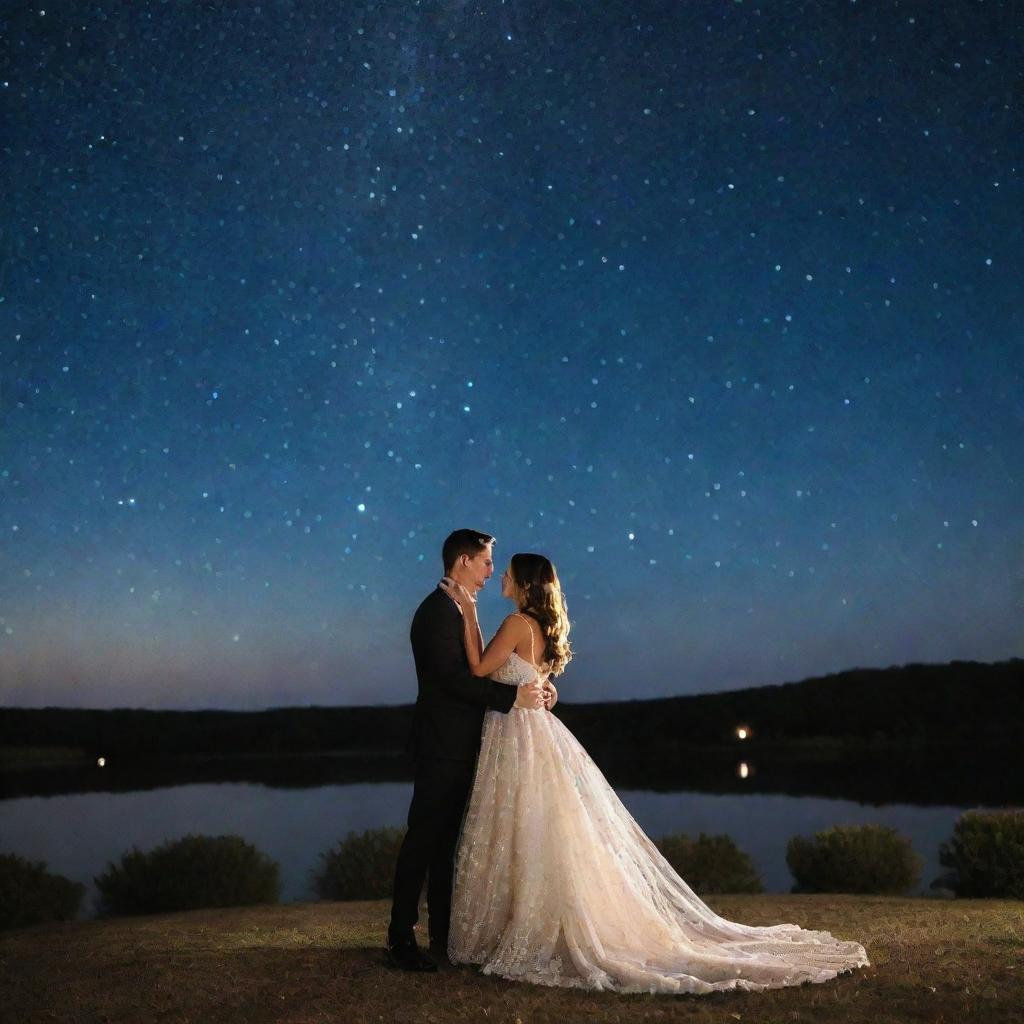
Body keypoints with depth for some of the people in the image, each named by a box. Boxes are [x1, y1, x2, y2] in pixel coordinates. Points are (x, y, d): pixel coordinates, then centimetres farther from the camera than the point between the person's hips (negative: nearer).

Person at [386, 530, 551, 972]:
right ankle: (401, 938, -1)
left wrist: (531, 687, 2)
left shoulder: (456, 611, 17)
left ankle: (443, 931, 21)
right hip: (442, 747, -10)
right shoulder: (437, 609, -14)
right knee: (423, 838, -6)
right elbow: (451, 676, -23)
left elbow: (471, 673, 13)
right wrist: (512, 697, -21)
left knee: (445, 840, 13)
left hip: (457, 748, 10)